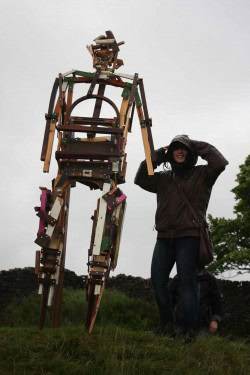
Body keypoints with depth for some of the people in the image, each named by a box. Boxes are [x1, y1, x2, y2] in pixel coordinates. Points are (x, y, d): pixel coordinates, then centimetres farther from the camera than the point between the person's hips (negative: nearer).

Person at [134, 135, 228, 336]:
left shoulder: (201, 175, 5)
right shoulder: (164, 178, 18)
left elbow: (219, 162, -11)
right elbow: (141, 179, 13)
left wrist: (196, 145, -5)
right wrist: (156, 157, 6)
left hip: (189, 236, -5)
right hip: (165, 237, 5)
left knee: (187, 282, -8)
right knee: (157, 280, 1)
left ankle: (190, 329, -4)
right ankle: (166, 324, 15)